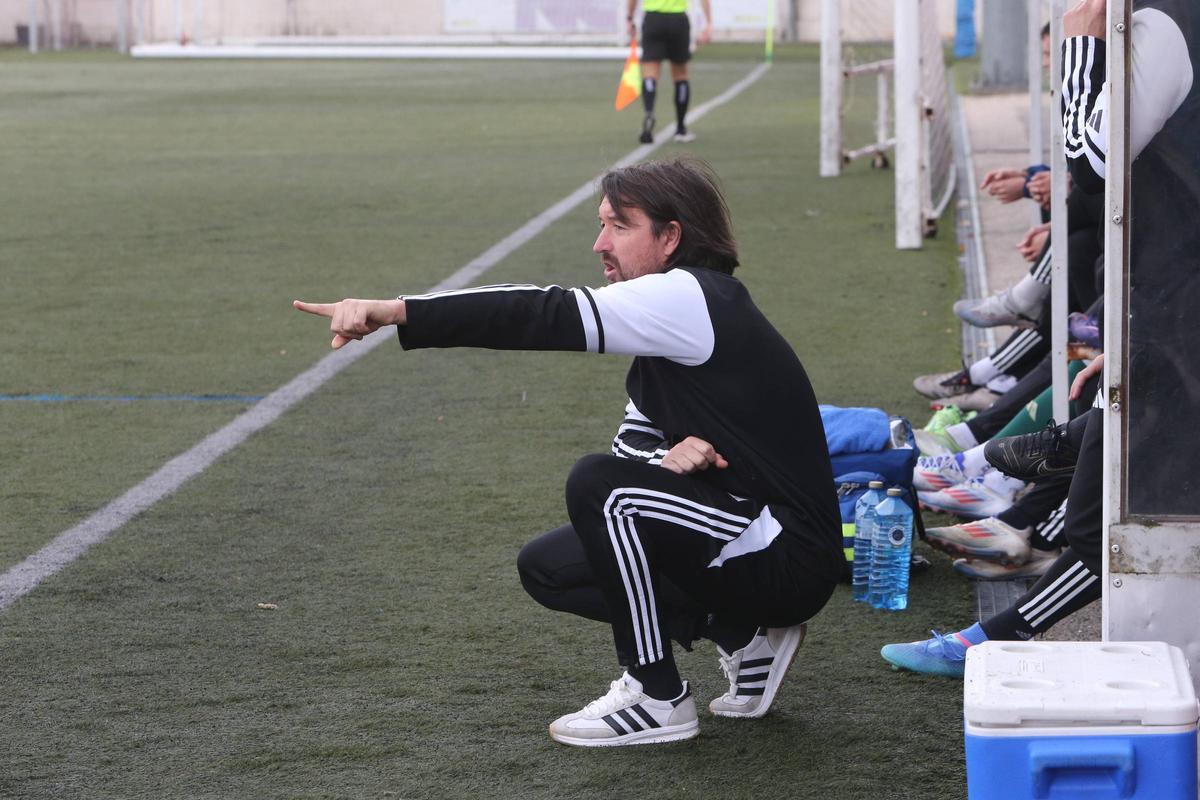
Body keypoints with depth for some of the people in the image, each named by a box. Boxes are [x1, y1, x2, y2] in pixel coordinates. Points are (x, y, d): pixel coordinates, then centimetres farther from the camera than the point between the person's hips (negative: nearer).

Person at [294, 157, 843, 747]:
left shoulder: (690, 299, -17)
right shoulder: (666, 337, 14)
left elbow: (551, 317, -28)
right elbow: (633, 446, 12)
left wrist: (397, 312, -34)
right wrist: (665, 456, -15)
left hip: (791, 559, -10)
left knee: (598, 484, -25)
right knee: (546, 567, 10)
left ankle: (657, 698, -13)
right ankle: (742, 636, 10)